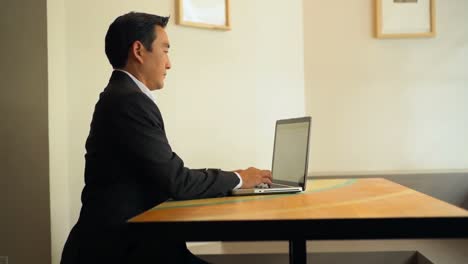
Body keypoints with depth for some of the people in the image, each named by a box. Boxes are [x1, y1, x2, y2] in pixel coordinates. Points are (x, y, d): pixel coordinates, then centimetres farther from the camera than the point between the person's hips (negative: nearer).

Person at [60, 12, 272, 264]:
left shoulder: (121, 95, 13)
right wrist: (238, 179, -3)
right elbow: (175, 182, -17)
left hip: (121, 238, 9)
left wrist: (229, 180, 8)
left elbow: (165, 178, 11)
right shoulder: (130, 101, -17)